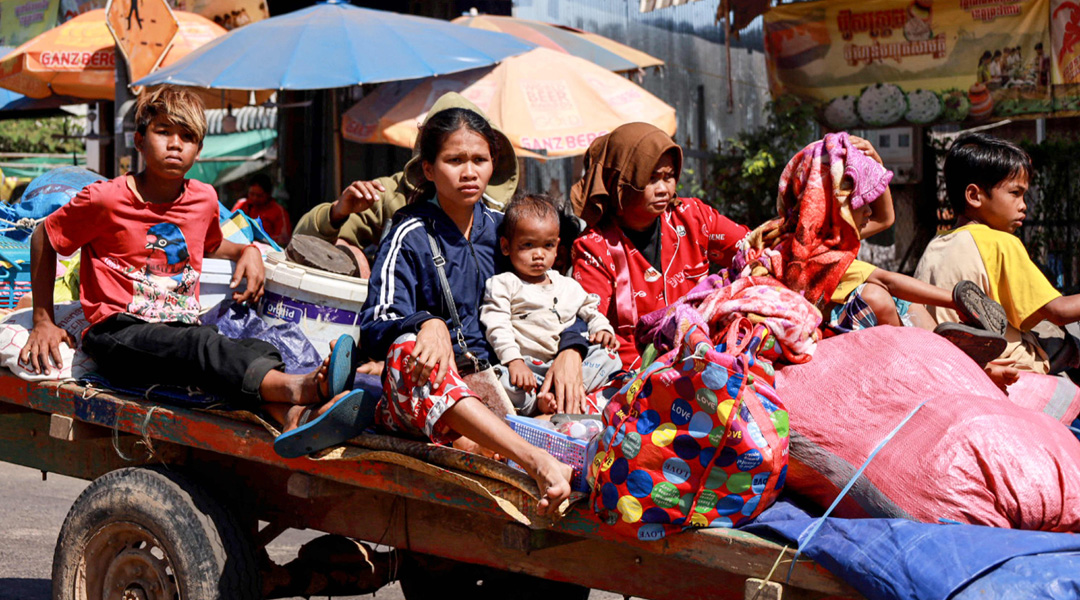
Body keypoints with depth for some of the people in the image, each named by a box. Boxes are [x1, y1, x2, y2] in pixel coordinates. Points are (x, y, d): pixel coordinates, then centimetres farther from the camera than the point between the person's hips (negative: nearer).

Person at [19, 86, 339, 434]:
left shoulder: (204, 199, 11)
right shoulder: (106, 199, -5)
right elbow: (44, 239, 9)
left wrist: (247, 252, 11)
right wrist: (43, 322, 11)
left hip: (180, 330, 5)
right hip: (118, 333, -5)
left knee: (261, 351, -28)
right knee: (201, 344, -38)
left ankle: (291, 416, -58)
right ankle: (294, 387, -60)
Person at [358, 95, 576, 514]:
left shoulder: (501, 230, 16)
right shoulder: (411, 236, 3)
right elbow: (375, 326, -9)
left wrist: (570, 350, -8)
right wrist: (429, 325, -31)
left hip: (492, 384, 5)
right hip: (424, 397, -5)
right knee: (407, 353, -39)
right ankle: (542, 465, -56)